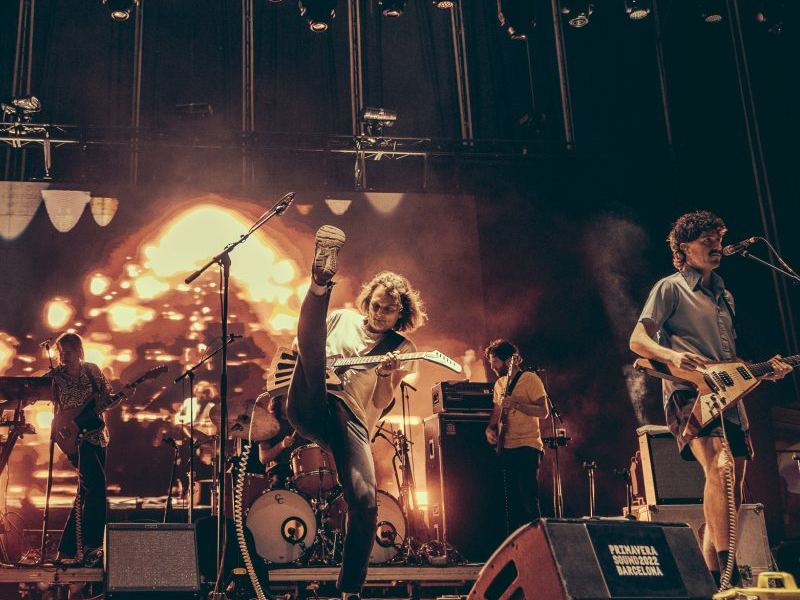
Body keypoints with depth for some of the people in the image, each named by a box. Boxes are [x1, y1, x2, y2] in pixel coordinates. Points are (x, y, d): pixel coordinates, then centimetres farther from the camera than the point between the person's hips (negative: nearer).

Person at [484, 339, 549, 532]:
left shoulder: (530, 379, -5)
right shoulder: (499, 384, 18)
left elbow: (544, 412, -12)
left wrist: (516, 404, -23)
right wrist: (490, 428, 2)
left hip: (527, 446, -7)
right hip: (506, 448, 7)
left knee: (529, 500, -11)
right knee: (512, 502, 8)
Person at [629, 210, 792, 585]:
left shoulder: (724, 296, 25)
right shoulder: (670, 288, 3)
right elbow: (637, 341, -7)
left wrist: (763, 370, 11)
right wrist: (673, 356, -26)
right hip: (688, 394, -8)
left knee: (733, 488, 4)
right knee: (719, 469, -30)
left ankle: (712, 575, 11)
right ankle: (726, 569, -35)